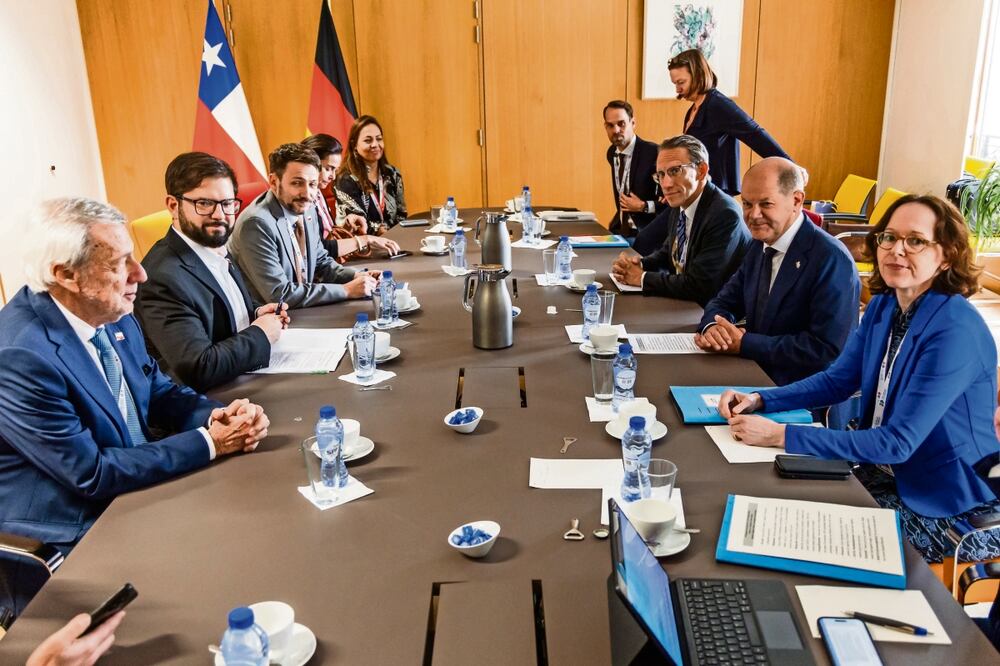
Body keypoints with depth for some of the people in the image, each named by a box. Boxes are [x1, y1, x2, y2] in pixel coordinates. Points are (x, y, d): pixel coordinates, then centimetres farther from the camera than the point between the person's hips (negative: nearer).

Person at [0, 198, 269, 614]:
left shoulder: (111, 315, -2)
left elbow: (159, 391, 9)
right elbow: (91, 473, -23)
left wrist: (220, 416, -12)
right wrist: (209, 443, -18)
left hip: (130, 497, 8)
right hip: (65, 546, -8)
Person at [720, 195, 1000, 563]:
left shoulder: (956, 330, -26)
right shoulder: (883, 306, -1)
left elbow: (897, 443, -29)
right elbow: (836, 380, 7)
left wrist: (782, 435, -32)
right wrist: (759, 400, -10)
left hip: (948, 509, -6)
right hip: (887, 472, 7)